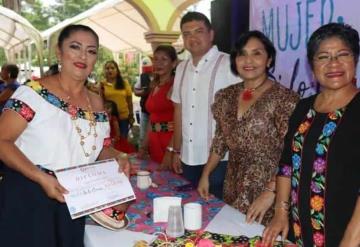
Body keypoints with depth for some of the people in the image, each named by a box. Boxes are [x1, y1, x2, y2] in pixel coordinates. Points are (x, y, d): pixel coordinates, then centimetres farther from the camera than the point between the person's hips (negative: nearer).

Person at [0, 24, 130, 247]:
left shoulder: (97, 103, 6)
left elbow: (100, 147, 16)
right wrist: (41, 177, -24)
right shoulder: (34, 92, -13)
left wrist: (118, 158, -5)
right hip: (28, 198, -5)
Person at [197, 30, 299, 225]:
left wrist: (270, 193, -21)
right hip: (233, 190, 5)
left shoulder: (284, 99, -13)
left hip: (267, 189, -5)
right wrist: (205, 175, 10)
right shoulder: (226, 96, 5)